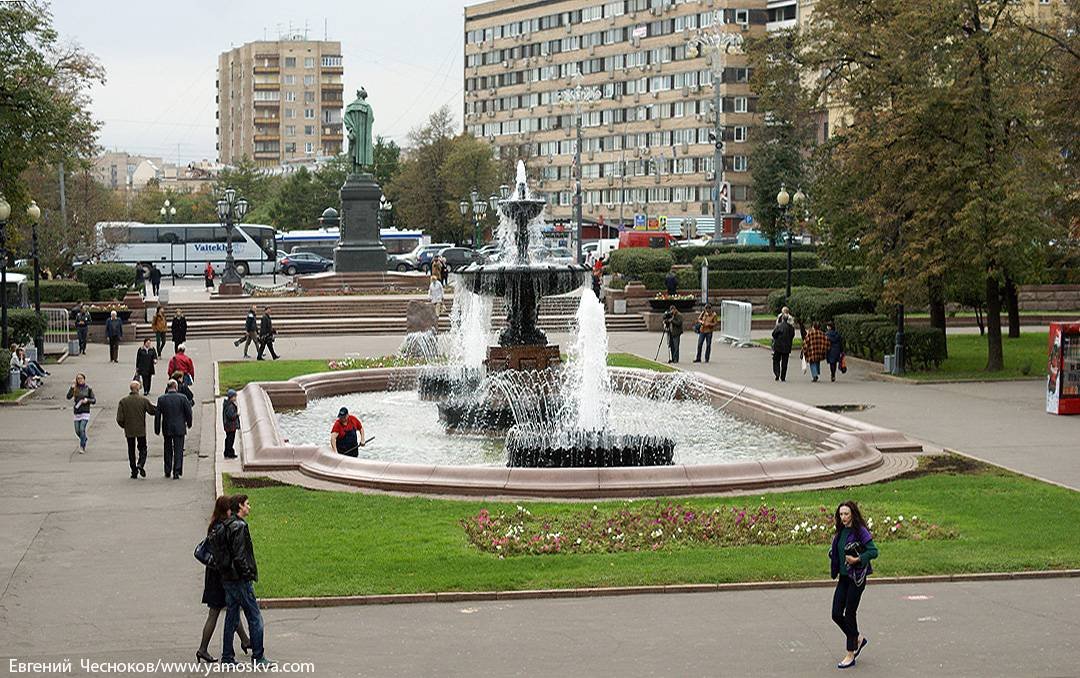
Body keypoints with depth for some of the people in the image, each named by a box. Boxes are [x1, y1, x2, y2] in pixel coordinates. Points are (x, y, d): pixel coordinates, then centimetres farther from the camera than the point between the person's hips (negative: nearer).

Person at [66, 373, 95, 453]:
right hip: (77, 412, 3)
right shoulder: (75, 388, 4)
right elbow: (68, 397, -9)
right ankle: (85, 439, 36)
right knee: (77, 431, 6)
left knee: (82, 429, -15)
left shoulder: (88, 389, 0)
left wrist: (87, 400, -14)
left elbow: (94, 400, 5)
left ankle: (82, 447, -5)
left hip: (85, 412, -3)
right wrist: (72, 388, -17)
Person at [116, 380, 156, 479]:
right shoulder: (144, 399, -7)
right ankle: (140, 464, -14)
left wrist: (124, 426, 11)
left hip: (129, 430, 1)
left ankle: (134, 471, 9)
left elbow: (119, 419, -5)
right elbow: (153, 410, -2)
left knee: (131, 450, 11)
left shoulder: (123, 401, -5)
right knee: (143, 448, 11)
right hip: (141, 430, -1)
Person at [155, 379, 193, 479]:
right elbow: (188, 412, -2)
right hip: (179, 428, -1)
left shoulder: (161, 399, -5)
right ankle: (176, 472, -6)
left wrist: (157, 429, 5)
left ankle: (167, 472, 22)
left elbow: (157, 415, -3)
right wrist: (188, 424, 15)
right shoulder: (182, 398, -8)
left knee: (168, 450, 16)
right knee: (178, 451, 2)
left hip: (167, 429, 1)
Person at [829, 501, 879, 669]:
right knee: (836, 614, 4)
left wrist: (858, 559, -25)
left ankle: (850, 655, 8)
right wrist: (836, 570, 6)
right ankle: (858, 639, 28)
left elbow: (874, 551, -16)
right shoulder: (840, 532, 9)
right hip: (843, 578, 7)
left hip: (856, 578, -7)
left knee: (849, 614, -3)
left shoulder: (860, 531, -12)